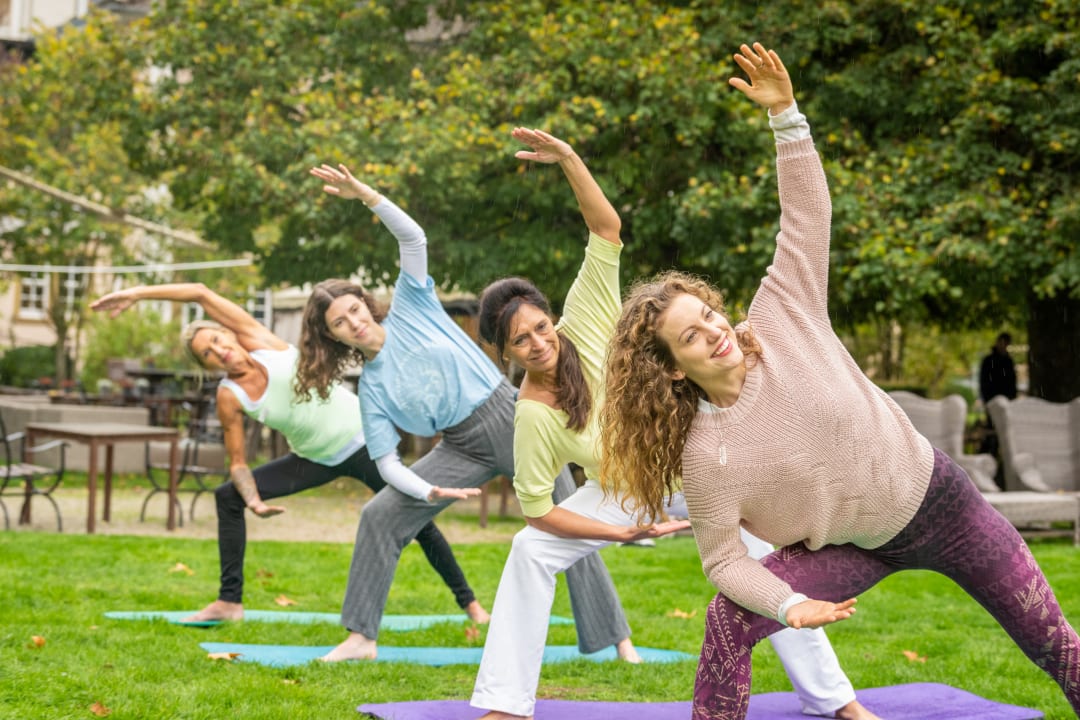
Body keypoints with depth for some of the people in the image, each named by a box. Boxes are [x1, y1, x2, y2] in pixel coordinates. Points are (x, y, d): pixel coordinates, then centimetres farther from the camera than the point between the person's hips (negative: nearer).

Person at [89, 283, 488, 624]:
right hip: (316, 460, 3)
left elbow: (201, 293, -17)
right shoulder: (229, 397, -10)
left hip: (363, 437, -2)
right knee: (228, 496, -7)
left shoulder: (258, 339, -13)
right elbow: (238, 463, -7)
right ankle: (230, 602, -2)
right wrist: (253, 499, -26)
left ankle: (469, 602, 14)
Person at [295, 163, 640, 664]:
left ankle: (616, 637, 1)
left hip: (508, 415, -2)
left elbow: (413, 236, -11)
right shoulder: (371, 386, 1)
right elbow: (387, 461, -5)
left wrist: (364, 194, -23)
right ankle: (361, 637, -4)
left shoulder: (410, 308, -1)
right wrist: (429, 492, -23)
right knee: (380, 516, -11)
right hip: (463, 448, 2)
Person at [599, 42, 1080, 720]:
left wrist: (786, 116, -27)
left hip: (934, 498, 1)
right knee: (729, 622, -20)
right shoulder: (704, 457, -20)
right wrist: (789, 603, -32)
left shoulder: (783, 317, -17)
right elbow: (725, 560, -15)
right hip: (852, 549, -1)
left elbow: (807, 217, -17)